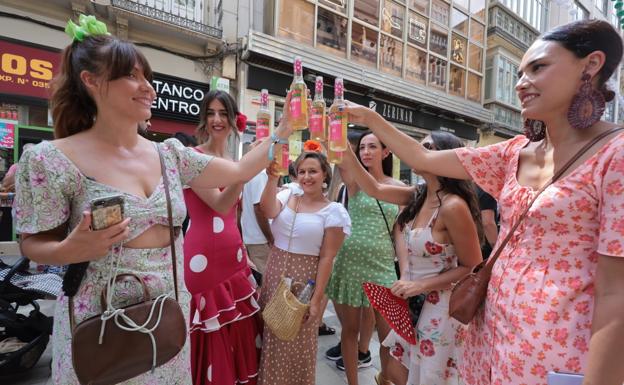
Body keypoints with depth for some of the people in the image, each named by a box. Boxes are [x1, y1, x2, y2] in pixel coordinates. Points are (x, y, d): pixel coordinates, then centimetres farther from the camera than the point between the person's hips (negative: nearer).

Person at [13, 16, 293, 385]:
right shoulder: (50, 160, -11)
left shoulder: (171, 154, 1)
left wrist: (286, 128, -1)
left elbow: (240, 171, 3)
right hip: (99, 325, -4)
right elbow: (34, 244, -3)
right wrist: (72, 250, -25)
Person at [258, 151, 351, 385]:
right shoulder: (286, 196, 4)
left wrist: (317, 299, -12)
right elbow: (267, 210, -18)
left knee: (297, 342, 12)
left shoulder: (333, 211, -8)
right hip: (274, 274, 4)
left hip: (304, 280, -4)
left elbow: (327, 258, -11)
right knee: (271, 335, 18)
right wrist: (273, 178, -27)